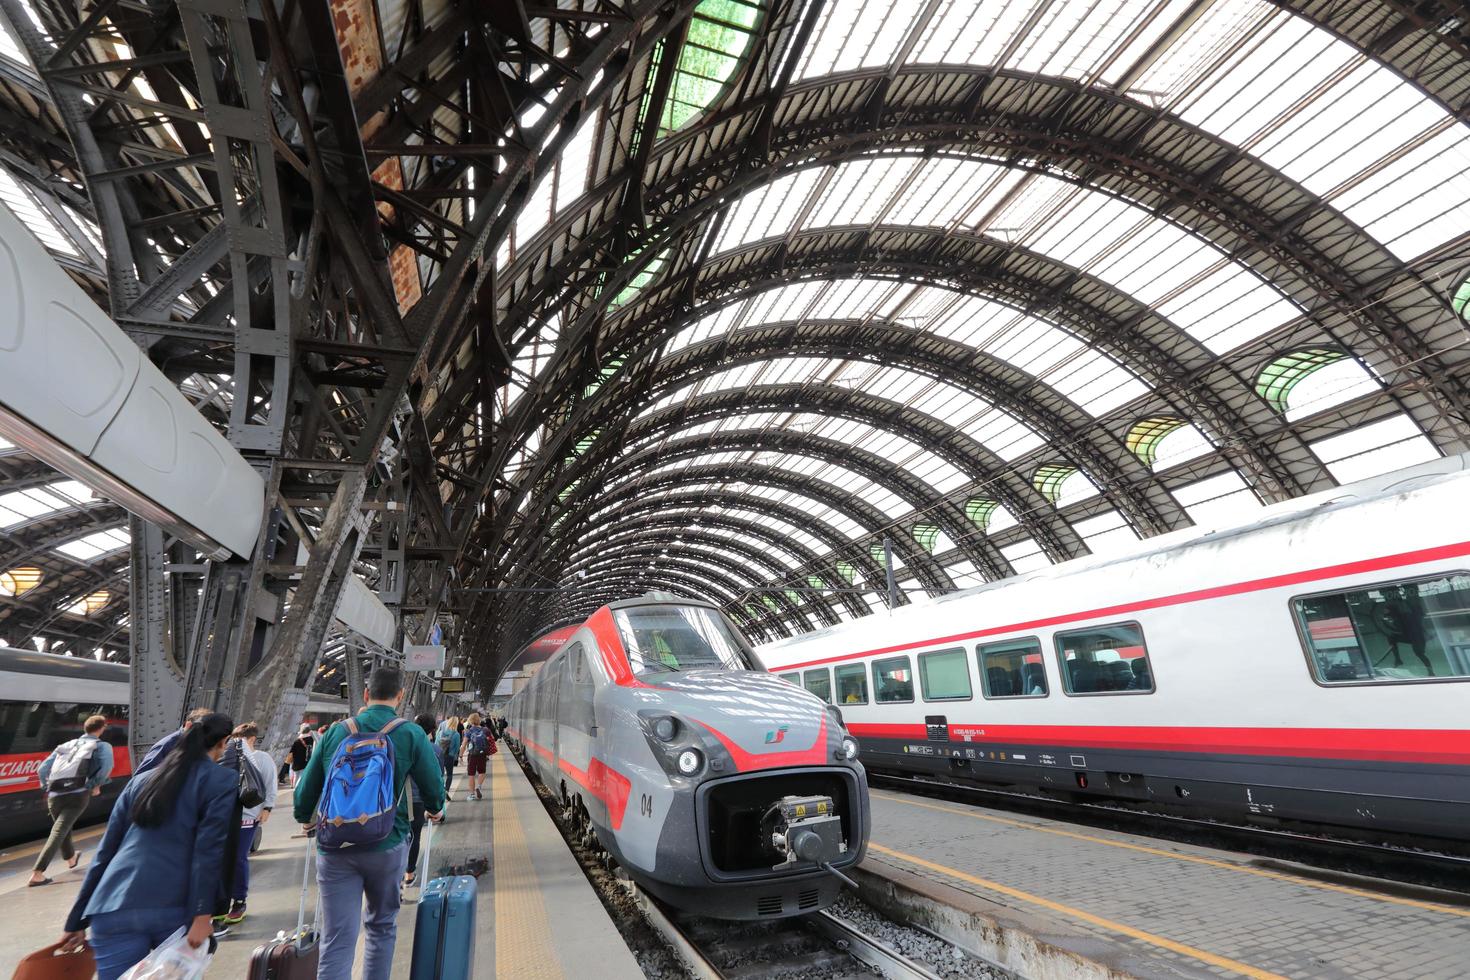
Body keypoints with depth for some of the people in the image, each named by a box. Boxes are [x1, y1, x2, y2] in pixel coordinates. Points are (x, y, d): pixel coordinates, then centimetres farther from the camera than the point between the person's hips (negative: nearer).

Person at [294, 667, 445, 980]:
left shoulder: (335, 732, 0)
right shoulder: (411, 735, -8)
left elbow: (307, 787, 7)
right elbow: (434, 788, -2)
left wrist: (305, 819, 30)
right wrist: (435, 810, 21)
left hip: (334, 848, 2)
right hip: (386, 846, -2)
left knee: (336, 940, 7)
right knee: (382, 926, 21)